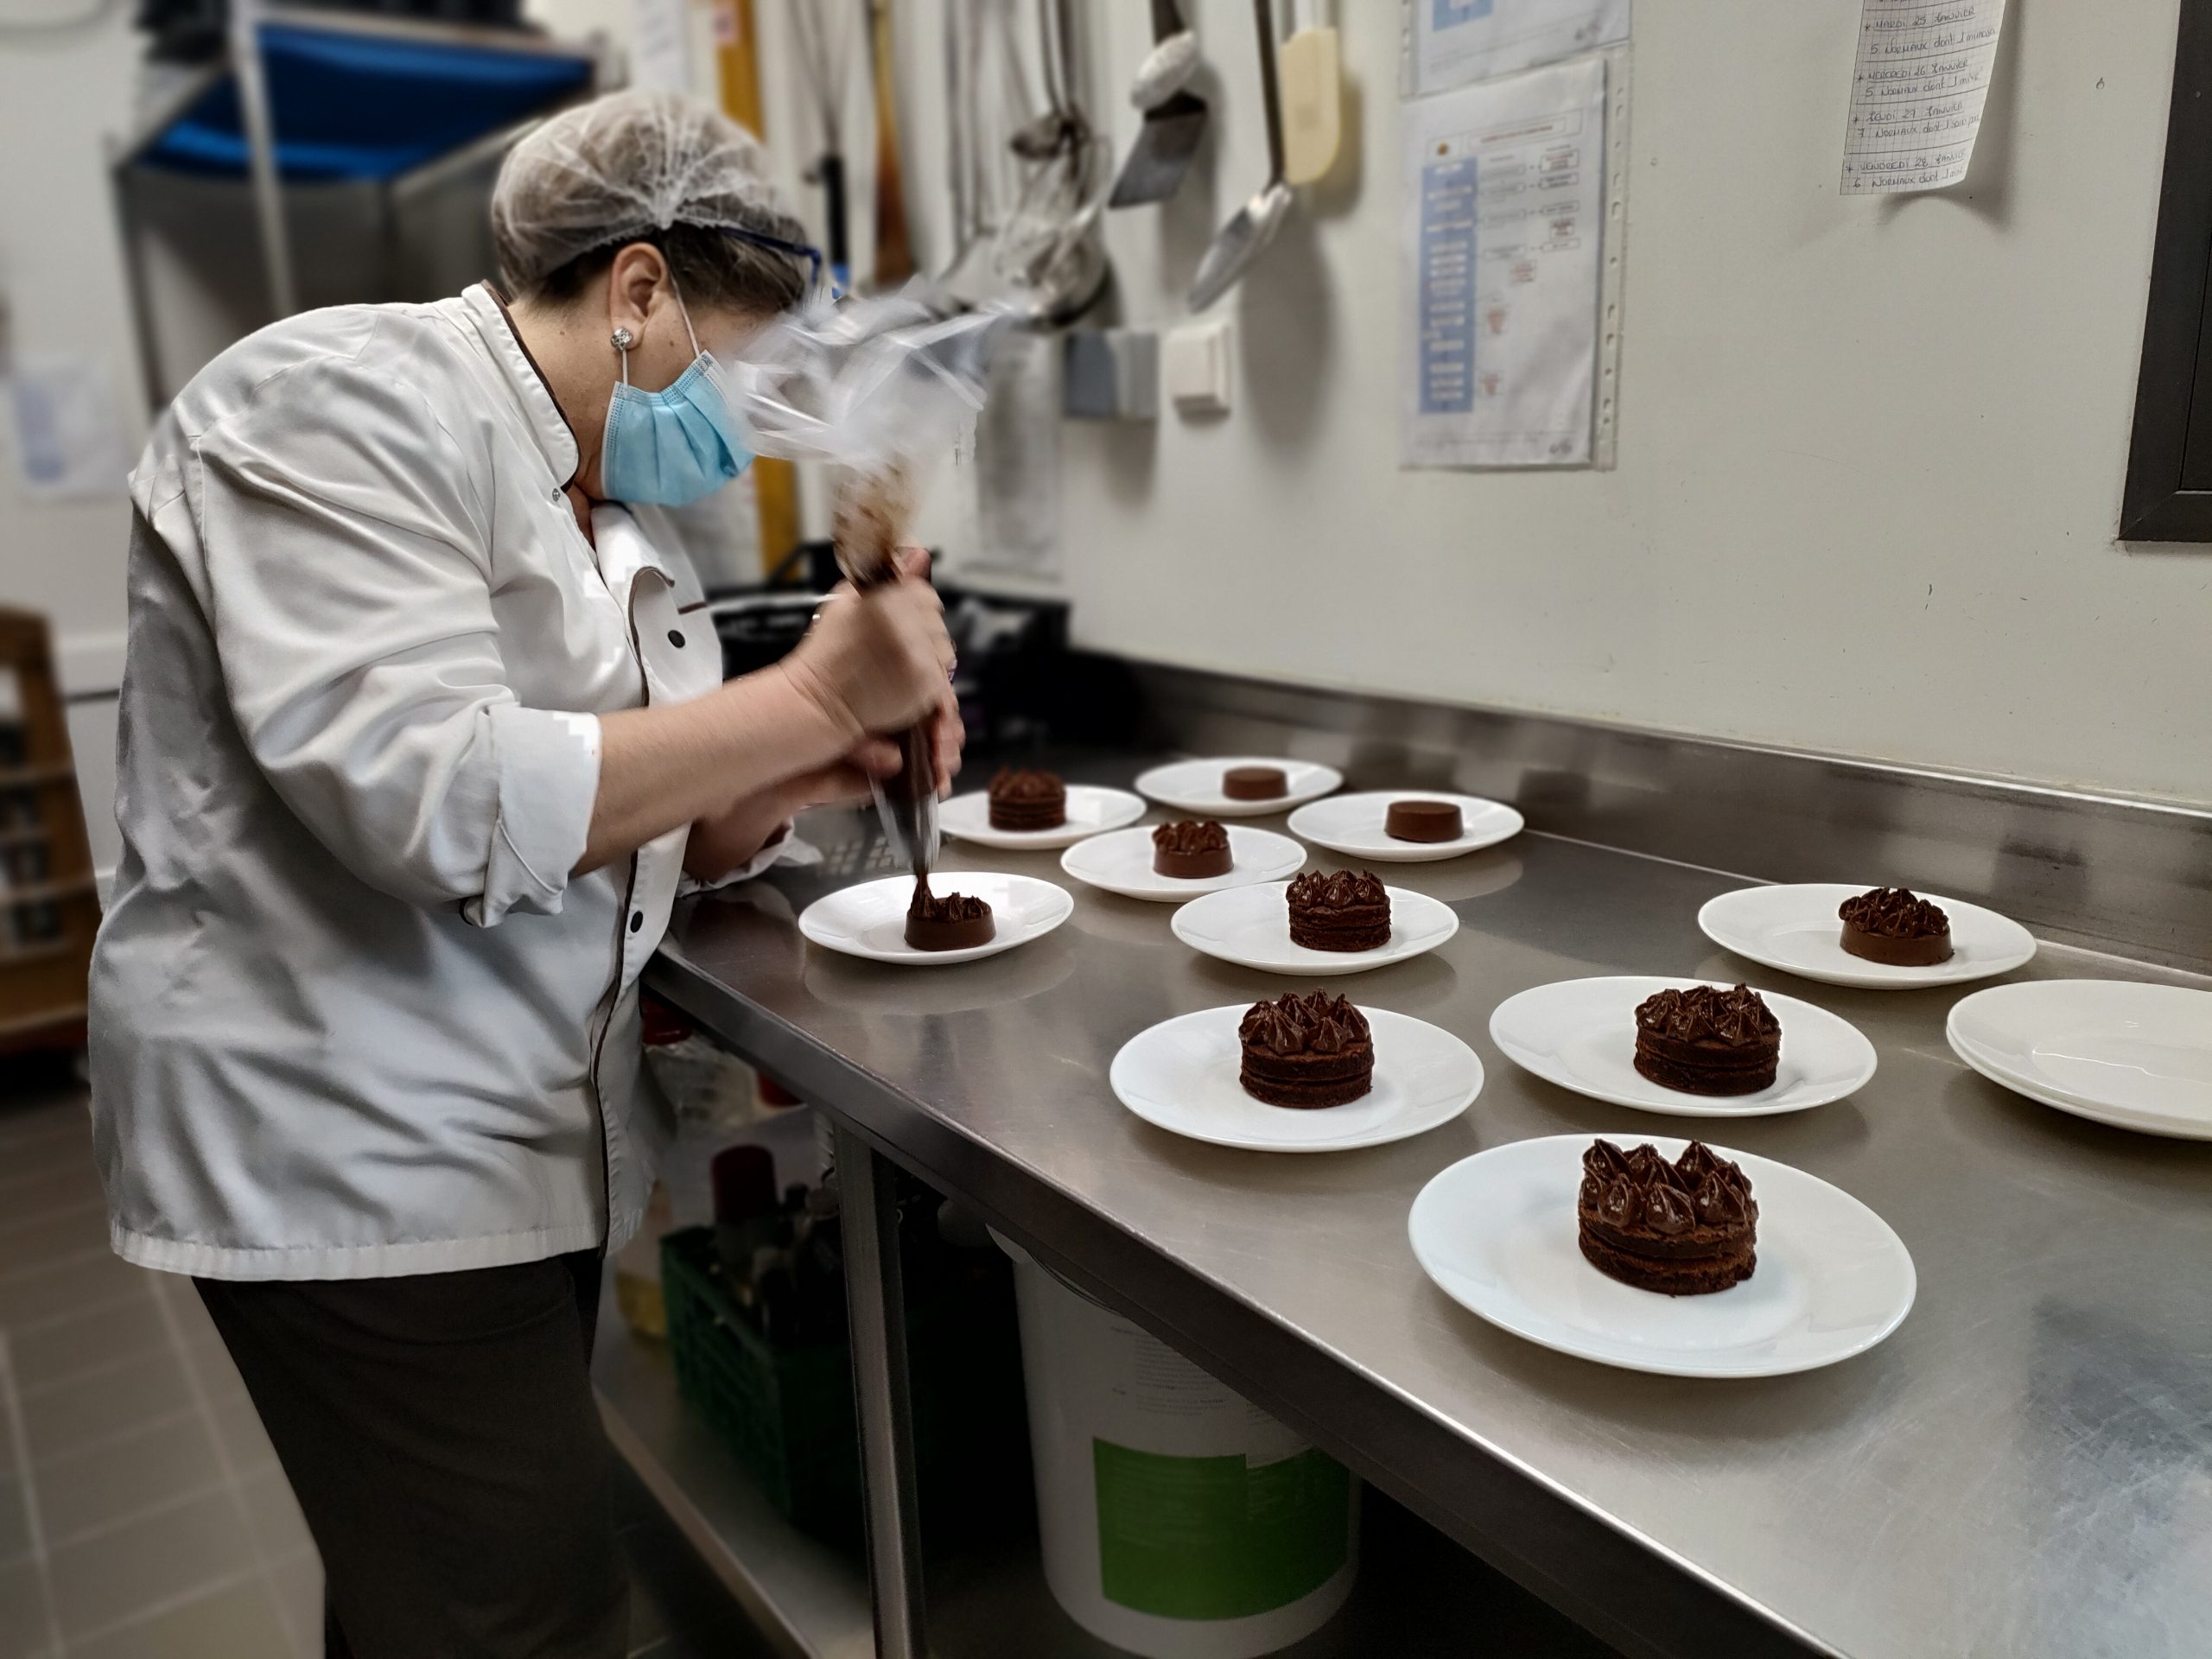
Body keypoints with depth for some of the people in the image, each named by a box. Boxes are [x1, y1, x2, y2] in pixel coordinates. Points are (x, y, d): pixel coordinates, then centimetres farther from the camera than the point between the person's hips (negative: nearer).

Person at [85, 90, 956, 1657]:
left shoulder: (611, 505, 11)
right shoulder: (344, 399, -13)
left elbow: (651, 829, 13)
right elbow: (436, 804, -26)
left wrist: (819, 767, -7)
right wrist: (812, 695, -22)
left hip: (534, 1142, 8)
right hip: (351, 1157, -7)